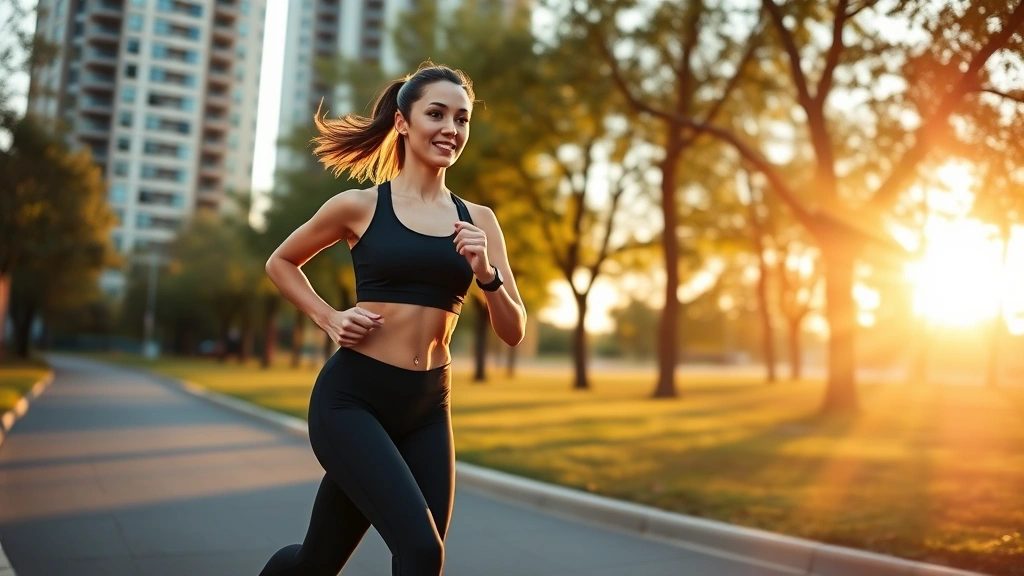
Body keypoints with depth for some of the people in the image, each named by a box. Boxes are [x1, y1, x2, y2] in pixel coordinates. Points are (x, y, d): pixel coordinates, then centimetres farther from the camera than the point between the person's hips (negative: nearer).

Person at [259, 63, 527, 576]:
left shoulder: (478, 221, 6)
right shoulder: (360, 206, -3)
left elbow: (513, 332, 4)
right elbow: (280, 263, 13)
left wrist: (486, 274, -14)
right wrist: (329, 319, -2)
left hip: (427, 410, 4)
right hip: (351, 398, -4)